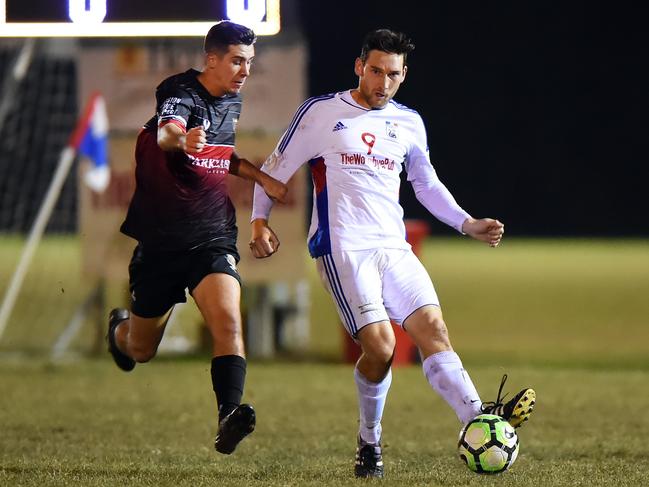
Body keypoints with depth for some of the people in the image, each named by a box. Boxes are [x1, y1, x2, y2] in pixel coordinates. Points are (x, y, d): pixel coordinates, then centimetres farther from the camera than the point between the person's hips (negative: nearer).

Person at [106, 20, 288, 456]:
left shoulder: (232, 102, 8)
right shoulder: (182, 94, -16)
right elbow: (166, 132, -41)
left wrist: (261, 177, 13)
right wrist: (182, 140, -65)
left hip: (213, 237, 4)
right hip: (161, 239, -4)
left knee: (228, 321, -25)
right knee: (141, 350, 14)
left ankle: (229, 414, -36)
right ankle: (120, 327, 50)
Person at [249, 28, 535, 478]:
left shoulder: (408, 123, 16)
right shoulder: (321, 113, 2)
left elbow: (427, 183, 30)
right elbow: (274, 170, 8)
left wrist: (467, 223, 18)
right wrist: (260, 221, -6)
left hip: (394, 247, 5)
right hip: (343, 250, -5)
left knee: (432, 327, -16)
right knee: (380, 346, -18)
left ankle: (478, 420, -32)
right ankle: (369, 442, 1)